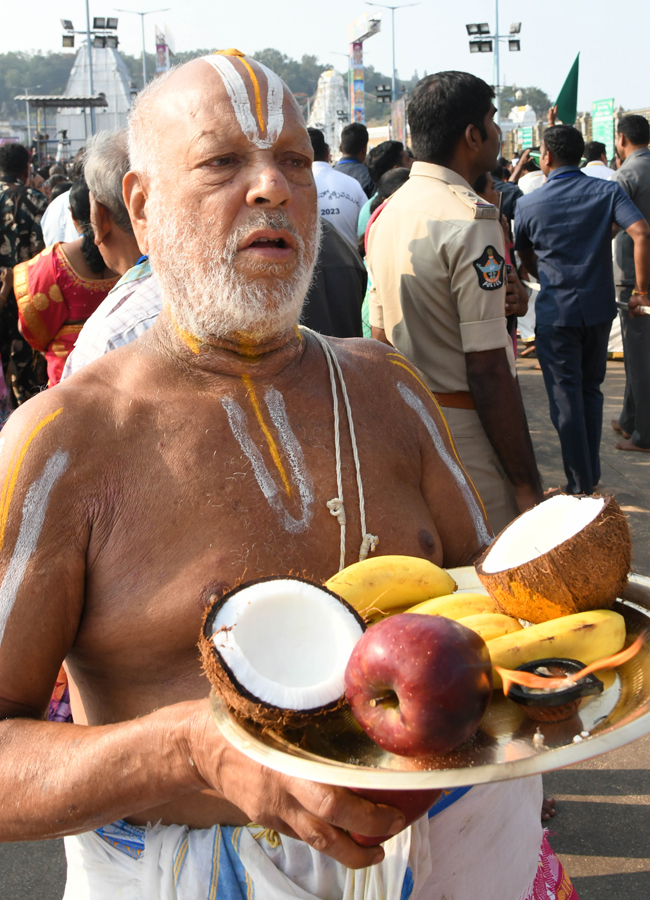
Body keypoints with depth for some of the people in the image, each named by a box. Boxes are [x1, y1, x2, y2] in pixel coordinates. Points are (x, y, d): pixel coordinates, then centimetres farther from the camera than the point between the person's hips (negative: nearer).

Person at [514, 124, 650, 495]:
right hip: (600, 308, 2)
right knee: (591, 391, 18)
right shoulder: (607, 191, -2)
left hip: (556, 312, -2)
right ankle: (592, 475, 25)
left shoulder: (529, 204, -1)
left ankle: (581, 485, 7)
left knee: (566, 397, 4)